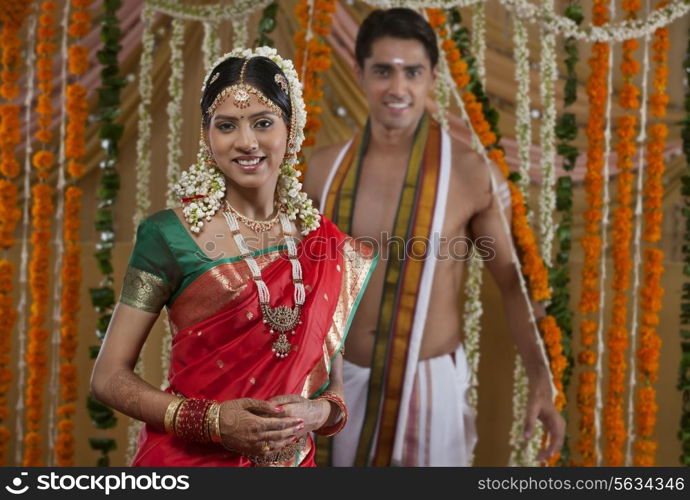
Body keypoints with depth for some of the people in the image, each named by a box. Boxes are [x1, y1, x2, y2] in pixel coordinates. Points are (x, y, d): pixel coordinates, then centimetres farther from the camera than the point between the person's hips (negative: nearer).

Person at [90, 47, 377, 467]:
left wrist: (319, 412, -15)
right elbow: (109, 377, -9)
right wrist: (212, 422, -22)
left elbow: (335, 383, 6)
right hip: (187, 459, -3)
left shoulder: (323, 245, 1)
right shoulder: (169, 235, -9)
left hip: (292, 460, 3)